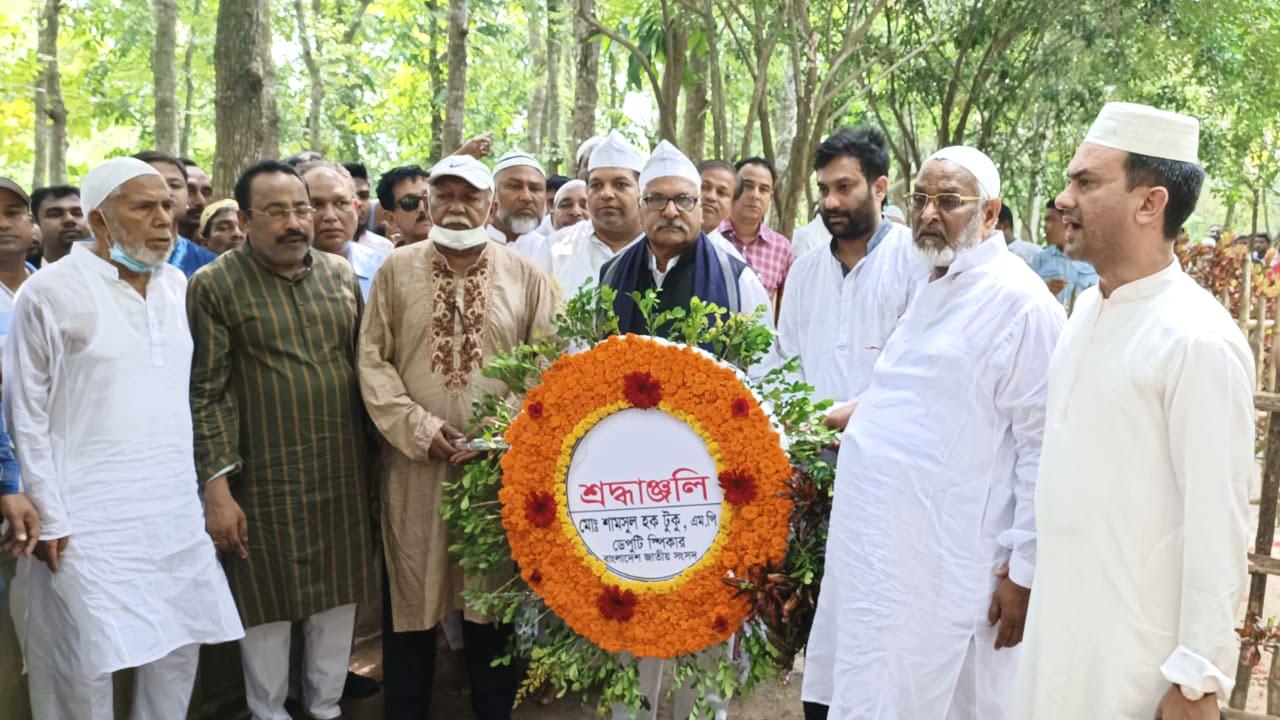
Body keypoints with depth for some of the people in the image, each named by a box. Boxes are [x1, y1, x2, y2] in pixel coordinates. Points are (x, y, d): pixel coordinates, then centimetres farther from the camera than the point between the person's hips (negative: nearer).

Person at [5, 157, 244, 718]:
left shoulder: (177, 285, 9)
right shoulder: (49, 293, -7)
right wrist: (48, 518, -9)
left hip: (176, 513, 5)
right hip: (89, 523, -5)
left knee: (180, 650, 11)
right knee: (87, 670, 2)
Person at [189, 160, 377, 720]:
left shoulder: (342, 275, 8)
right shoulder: (214, 286, -6)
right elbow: (207, 393, -9)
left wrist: (374, 452, 9)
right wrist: (217, 485, -15)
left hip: (343, 471, 4)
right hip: (264, 477, -4)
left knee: (339, 590, 13)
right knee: (268, 597, 8)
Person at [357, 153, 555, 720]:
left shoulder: (525, 277, 5)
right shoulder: (397, 270, 5)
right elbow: (373, 361, 1)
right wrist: (420, 428, -11)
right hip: (414, 463, 0)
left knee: (494, 592, 10)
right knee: (409, 592, 9)